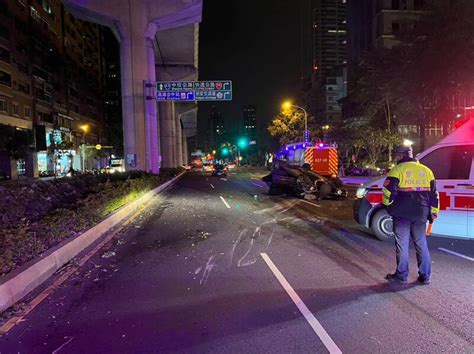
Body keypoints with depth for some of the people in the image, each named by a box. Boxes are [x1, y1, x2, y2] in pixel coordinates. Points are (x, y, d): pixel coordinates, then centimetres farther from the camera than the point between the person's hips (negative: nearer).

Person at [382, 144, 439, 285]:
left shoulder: (397, 170, -8)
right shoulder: (426, 170, 10)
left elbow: (388, 191, -14)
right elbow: (434, 194, 13)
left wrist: (388, 205, 4)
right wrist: (433, 213, 19)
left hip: (402, 214, -5)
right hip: (421, 215, 5)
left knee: (402, 245, 4)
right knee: (421, 244, 14)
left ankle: (402, 276, 11)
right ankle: (425, 276, 19)